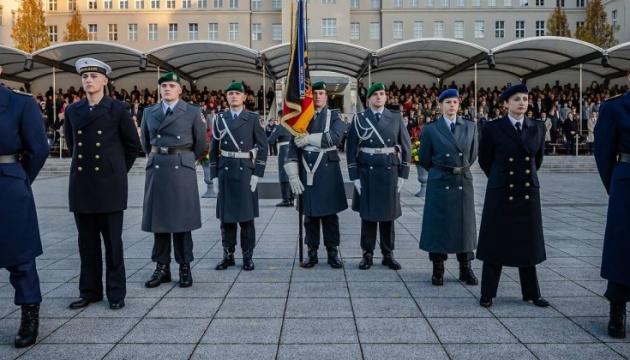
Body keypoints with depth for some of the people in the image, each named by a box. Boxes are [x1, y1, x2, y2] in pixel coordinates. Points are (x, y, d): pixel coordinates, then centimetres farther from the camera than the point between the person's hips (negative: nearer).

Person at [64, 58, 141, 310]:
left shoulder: (118, 109, -2)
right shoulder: (72, 111, 9)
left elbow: (133, 144, 5)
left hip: (110, 184, -4)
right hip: (82, 184, 4)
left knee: (112, 241, 3)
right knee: (87, 242, 10)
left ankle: (116, 293, 13)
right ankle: (90, 291, 21)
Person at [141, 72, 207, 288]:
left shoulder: (193, 112, 2)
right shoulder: (149, 112, 11)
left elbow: (201, 144, 8)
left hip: (182, 169, -3)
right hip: (156, 169, 3)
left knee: (182, 219, 1)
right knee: (158, 218, 5)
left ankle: (185, 268, 10)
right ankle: (162, 267, 14)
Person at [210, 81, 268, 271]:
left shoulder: (253, 118, 2)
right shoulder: (220, 119, 10)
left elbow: (263, 147, -1)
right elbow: (214, 149, 11)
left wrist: (257, 174, -8)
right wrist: (214, 176, 5)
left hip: (245, 171, -2)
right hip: (225, 172, 3)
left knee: (246, 216, 2)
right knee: (226, 216, 6)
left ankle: (247, 256, 11)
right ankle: (228, 255, 16)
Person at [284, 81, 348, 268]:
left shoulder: (335, 117, 5)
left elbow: (334, 137, -16)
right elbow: (293, 147, 3)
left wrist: (308, 139, -16)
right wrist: (293, 175, -6)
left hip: (328, 171, -1)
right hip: (307, 172, 2)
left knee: (330, 213, 3)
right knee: (310, 214, 6)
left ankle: (332, 252, 12)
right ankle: (312, 252, 16)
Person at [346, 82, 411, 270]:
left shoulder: (396, 118, 4)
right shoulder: (359, 119, 1)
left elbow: (406, 147, 5)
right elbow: (351, 149, 0)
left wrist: (402, 175, 0)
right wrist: (355, 177, -5)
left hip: (389, 172, 1)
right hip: (366, 172, -1)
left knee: (388, 215, 7)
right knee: (367, 214, 3)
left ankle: (388, 255, 17)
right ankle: (367, 255, 13)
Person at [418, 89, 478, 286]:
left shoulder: (470, 127, 4)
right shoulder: (431, 129, -2)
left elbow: (473, 154, 14)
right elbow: (424, 159, 6)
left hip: (463, 182, 2)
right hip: (439, 183, -2)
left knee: (465, 224, 7)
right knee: (438, 225, 2)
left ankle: (466, 270, 17)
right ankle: (438, 270, 12)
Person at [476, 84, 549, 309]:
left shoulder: (538, 128, 4)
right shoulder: (493, 128, -5)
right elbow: (484, 160, 6)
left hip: (528, 193, 3)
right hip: (501, 194, -3)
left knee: (527, 243, 10)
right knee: (496, 243, 3)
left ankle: (531, 293, 22)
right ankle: (487, 294, 12)